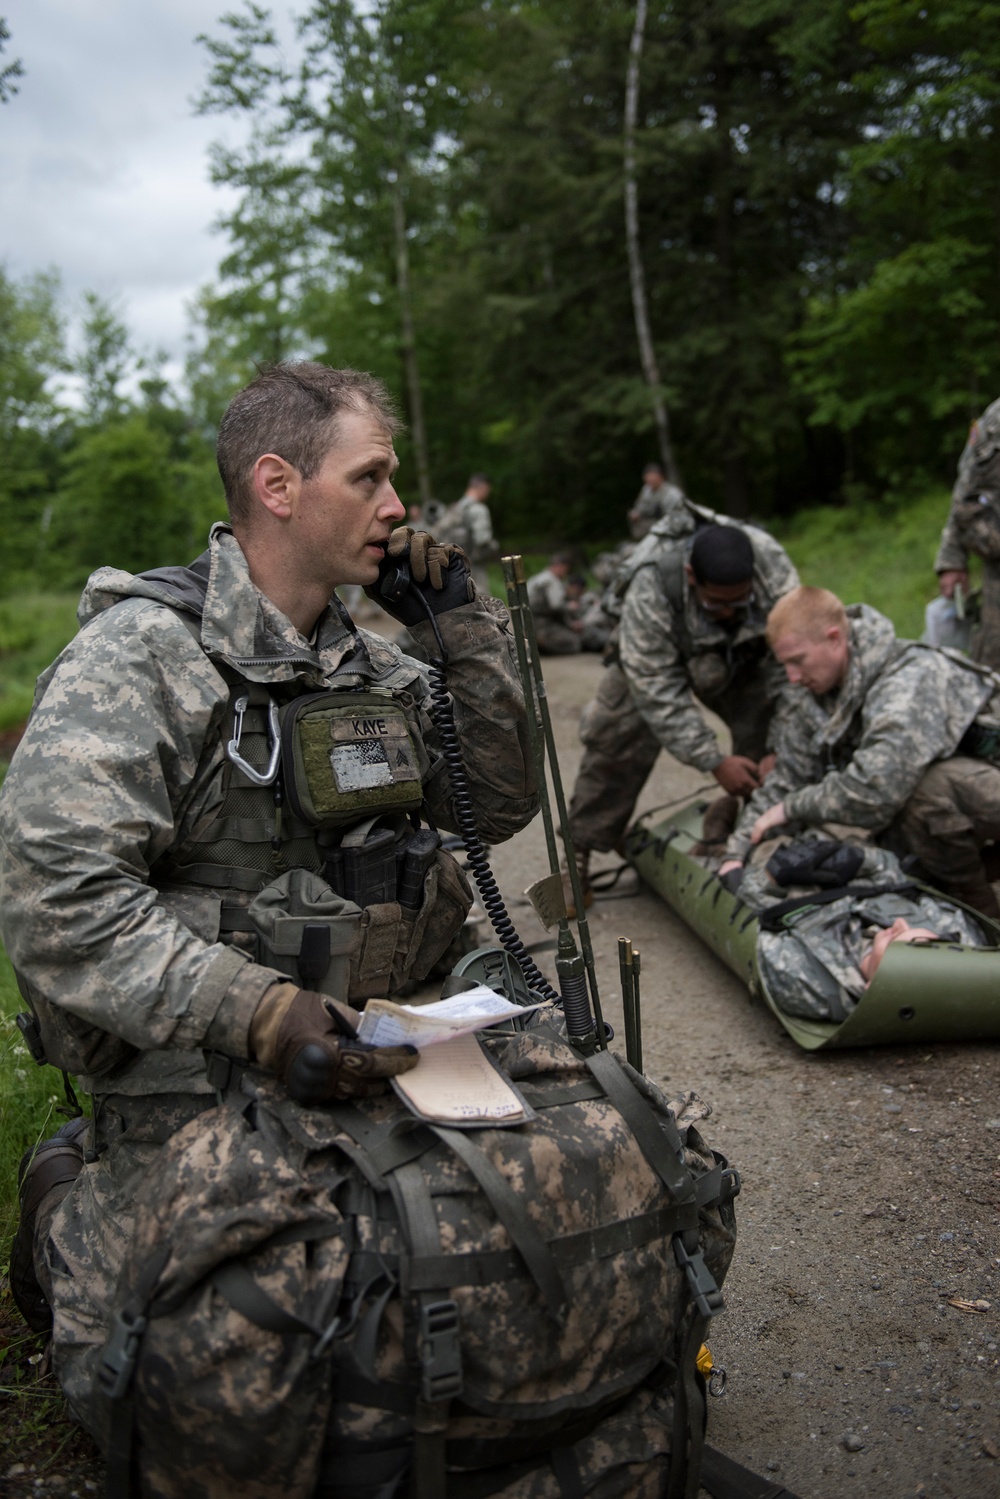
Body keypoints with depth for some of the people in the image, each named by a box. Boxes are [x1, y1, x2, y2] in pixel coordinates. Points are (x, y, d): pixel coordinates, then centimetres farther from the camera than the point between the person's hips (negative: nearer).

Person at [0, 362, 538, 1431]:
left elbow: (500, 803, 11)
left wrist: (465, 625, 1)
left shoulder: (371, 667, 9)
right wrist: (261, 1015, -32)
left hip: (352, 1055, 6)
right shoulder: (141, 654, -13)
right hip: (191, 1082, -6)